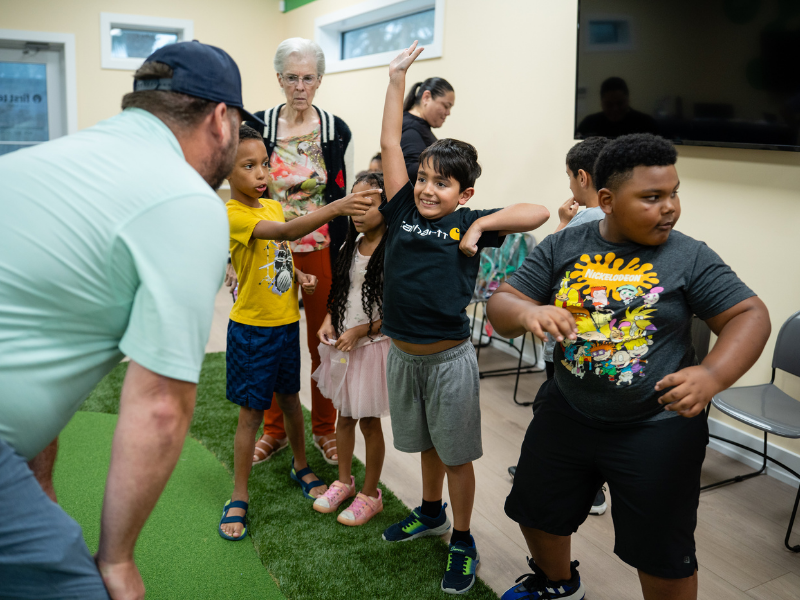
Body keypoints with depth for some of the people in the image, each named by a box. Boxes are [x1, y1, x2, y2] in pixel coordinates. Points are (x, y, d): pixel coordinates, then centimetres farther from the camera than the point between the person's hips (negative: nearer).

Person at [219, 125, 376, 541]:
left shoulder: (273, 206, 6)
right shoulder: (233, 214, -19)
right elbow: (286, 232, -36)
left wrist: (298, 276, -1)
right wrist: (335, 208, -47)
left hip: (287, 323, 6)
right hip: (252, 329, -6)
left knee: (290, 399, 20)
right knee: (251, 412, 2)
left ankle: (300, 467, 40)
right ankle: (238, 499, 17)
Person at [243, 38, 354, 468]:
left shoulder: (337, 131, 0)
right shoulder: (258, 127, 0)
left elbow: (346, 198, 5)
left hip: (323, 253, 0)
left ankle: (324, 429, 28)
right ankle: (275, 430, 28)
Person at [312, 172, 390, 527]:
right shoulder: (350, 247, 5)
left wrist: (359, 331, -18)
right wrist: (329, 322, -1)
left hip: (372, 344, -6)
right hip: (341, 342, 6)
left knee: (369, 420, 7)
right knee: (344, 415, 18)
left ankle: (370, 493, 25)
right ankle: (344, 481, 37)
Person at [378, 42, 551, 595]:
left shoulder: (470, 222, -7)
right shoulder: (403, 211, 1)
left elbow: (538, 212, -13)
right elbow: (390, 144, -1)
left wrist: (480, 225, -21)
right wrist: (397, 78, -1)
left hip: (448, 358, -4)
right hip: (403, 355, 4)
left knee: (456, 454, 10)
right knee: (426, 443, 23)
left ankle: (462, 542, 28)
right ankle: (431, 513, 46)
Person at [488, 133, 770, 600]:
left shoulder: (690, 258, -11)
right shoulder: (562, 249, -5)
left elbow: (750, 314, -12)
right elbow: (502, 304, -6)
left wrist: (713, 376, -31)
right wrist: (529, 313, -31)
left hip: (658, 428, -3)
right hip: (568, 416, 3)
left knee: (663, 557, 9)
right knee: (536, 511, 22)